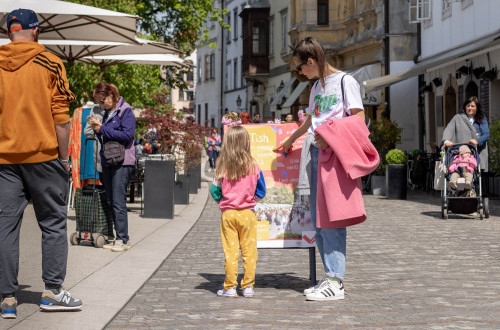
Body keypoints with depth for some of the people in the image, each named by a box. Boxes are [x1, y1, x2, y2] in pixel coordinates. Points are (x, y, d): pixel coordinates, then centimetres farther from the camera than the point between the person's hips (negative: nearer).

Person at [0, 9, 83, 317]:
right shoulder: (50, 64, -3)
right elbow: (60, 117, -6)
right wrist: (64, 158, 0)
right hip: (43, 156, -3)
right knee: (53, 222, 8)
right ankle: (53, 291, 8)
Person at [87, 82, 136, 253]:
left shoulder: (125, 110, -6)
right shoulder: (107, 112, 17)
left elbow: (128, 135, -17)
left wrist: (102, 129, -13)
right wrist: (97, 128, 3)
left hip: (122, 163, -8)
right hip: (107, 162, 8)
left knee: (118, 202, -10)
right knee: (111, 202, 8)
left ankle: (123, 239, -5)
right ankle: (118, 238, 13)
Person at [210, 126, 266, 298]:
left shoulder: (223, 168, -7)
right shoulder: (253, 167, -5)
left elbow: (215, 192, 0)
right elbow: (261, 193, 3)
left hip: (228, 214, 0)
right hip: (248, 213, 0)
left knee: (230, 251, 4)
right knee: (249, 250, 7)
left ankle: (230, 287, 7)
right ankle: (248, 286, 10)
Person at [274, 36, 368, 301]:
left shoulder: (345, 81, -3)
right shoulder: (317, 86, 20)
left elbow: (359, 119, -10)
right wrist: (291, 139, 49)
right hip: (317, 152, 8)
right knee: (317, 219, 4)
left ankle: (335, 282, -10)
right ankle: (330, 277, 8)